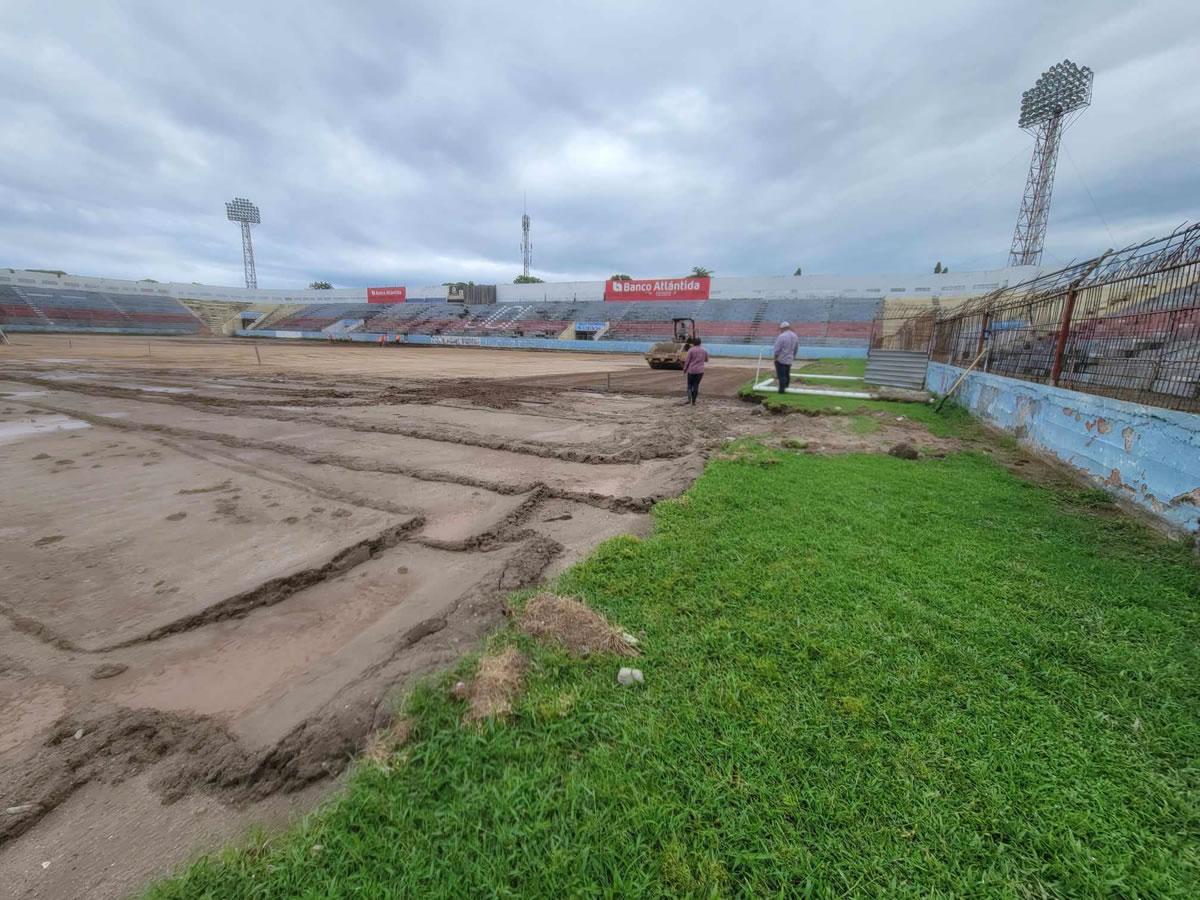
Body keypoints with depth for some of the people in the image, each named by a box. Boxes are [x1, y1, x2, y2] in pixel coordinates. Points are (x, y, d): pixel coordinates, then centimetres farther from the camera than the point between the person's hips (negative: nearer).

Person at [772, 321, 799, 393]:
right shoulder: (795, 336, 5)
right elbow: (795, 349, 14)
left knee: (781, 375, 0)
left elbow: (777, 349, -17)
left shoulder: (782, 336, -18)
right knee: (787, 374, 19)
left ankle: (782, 389, 2)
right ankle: (786, 387, 32)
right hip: (789, 360, 7)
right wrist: (793, 356, 24)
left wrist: (775, 358, -7)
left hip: (781, 359, -7)